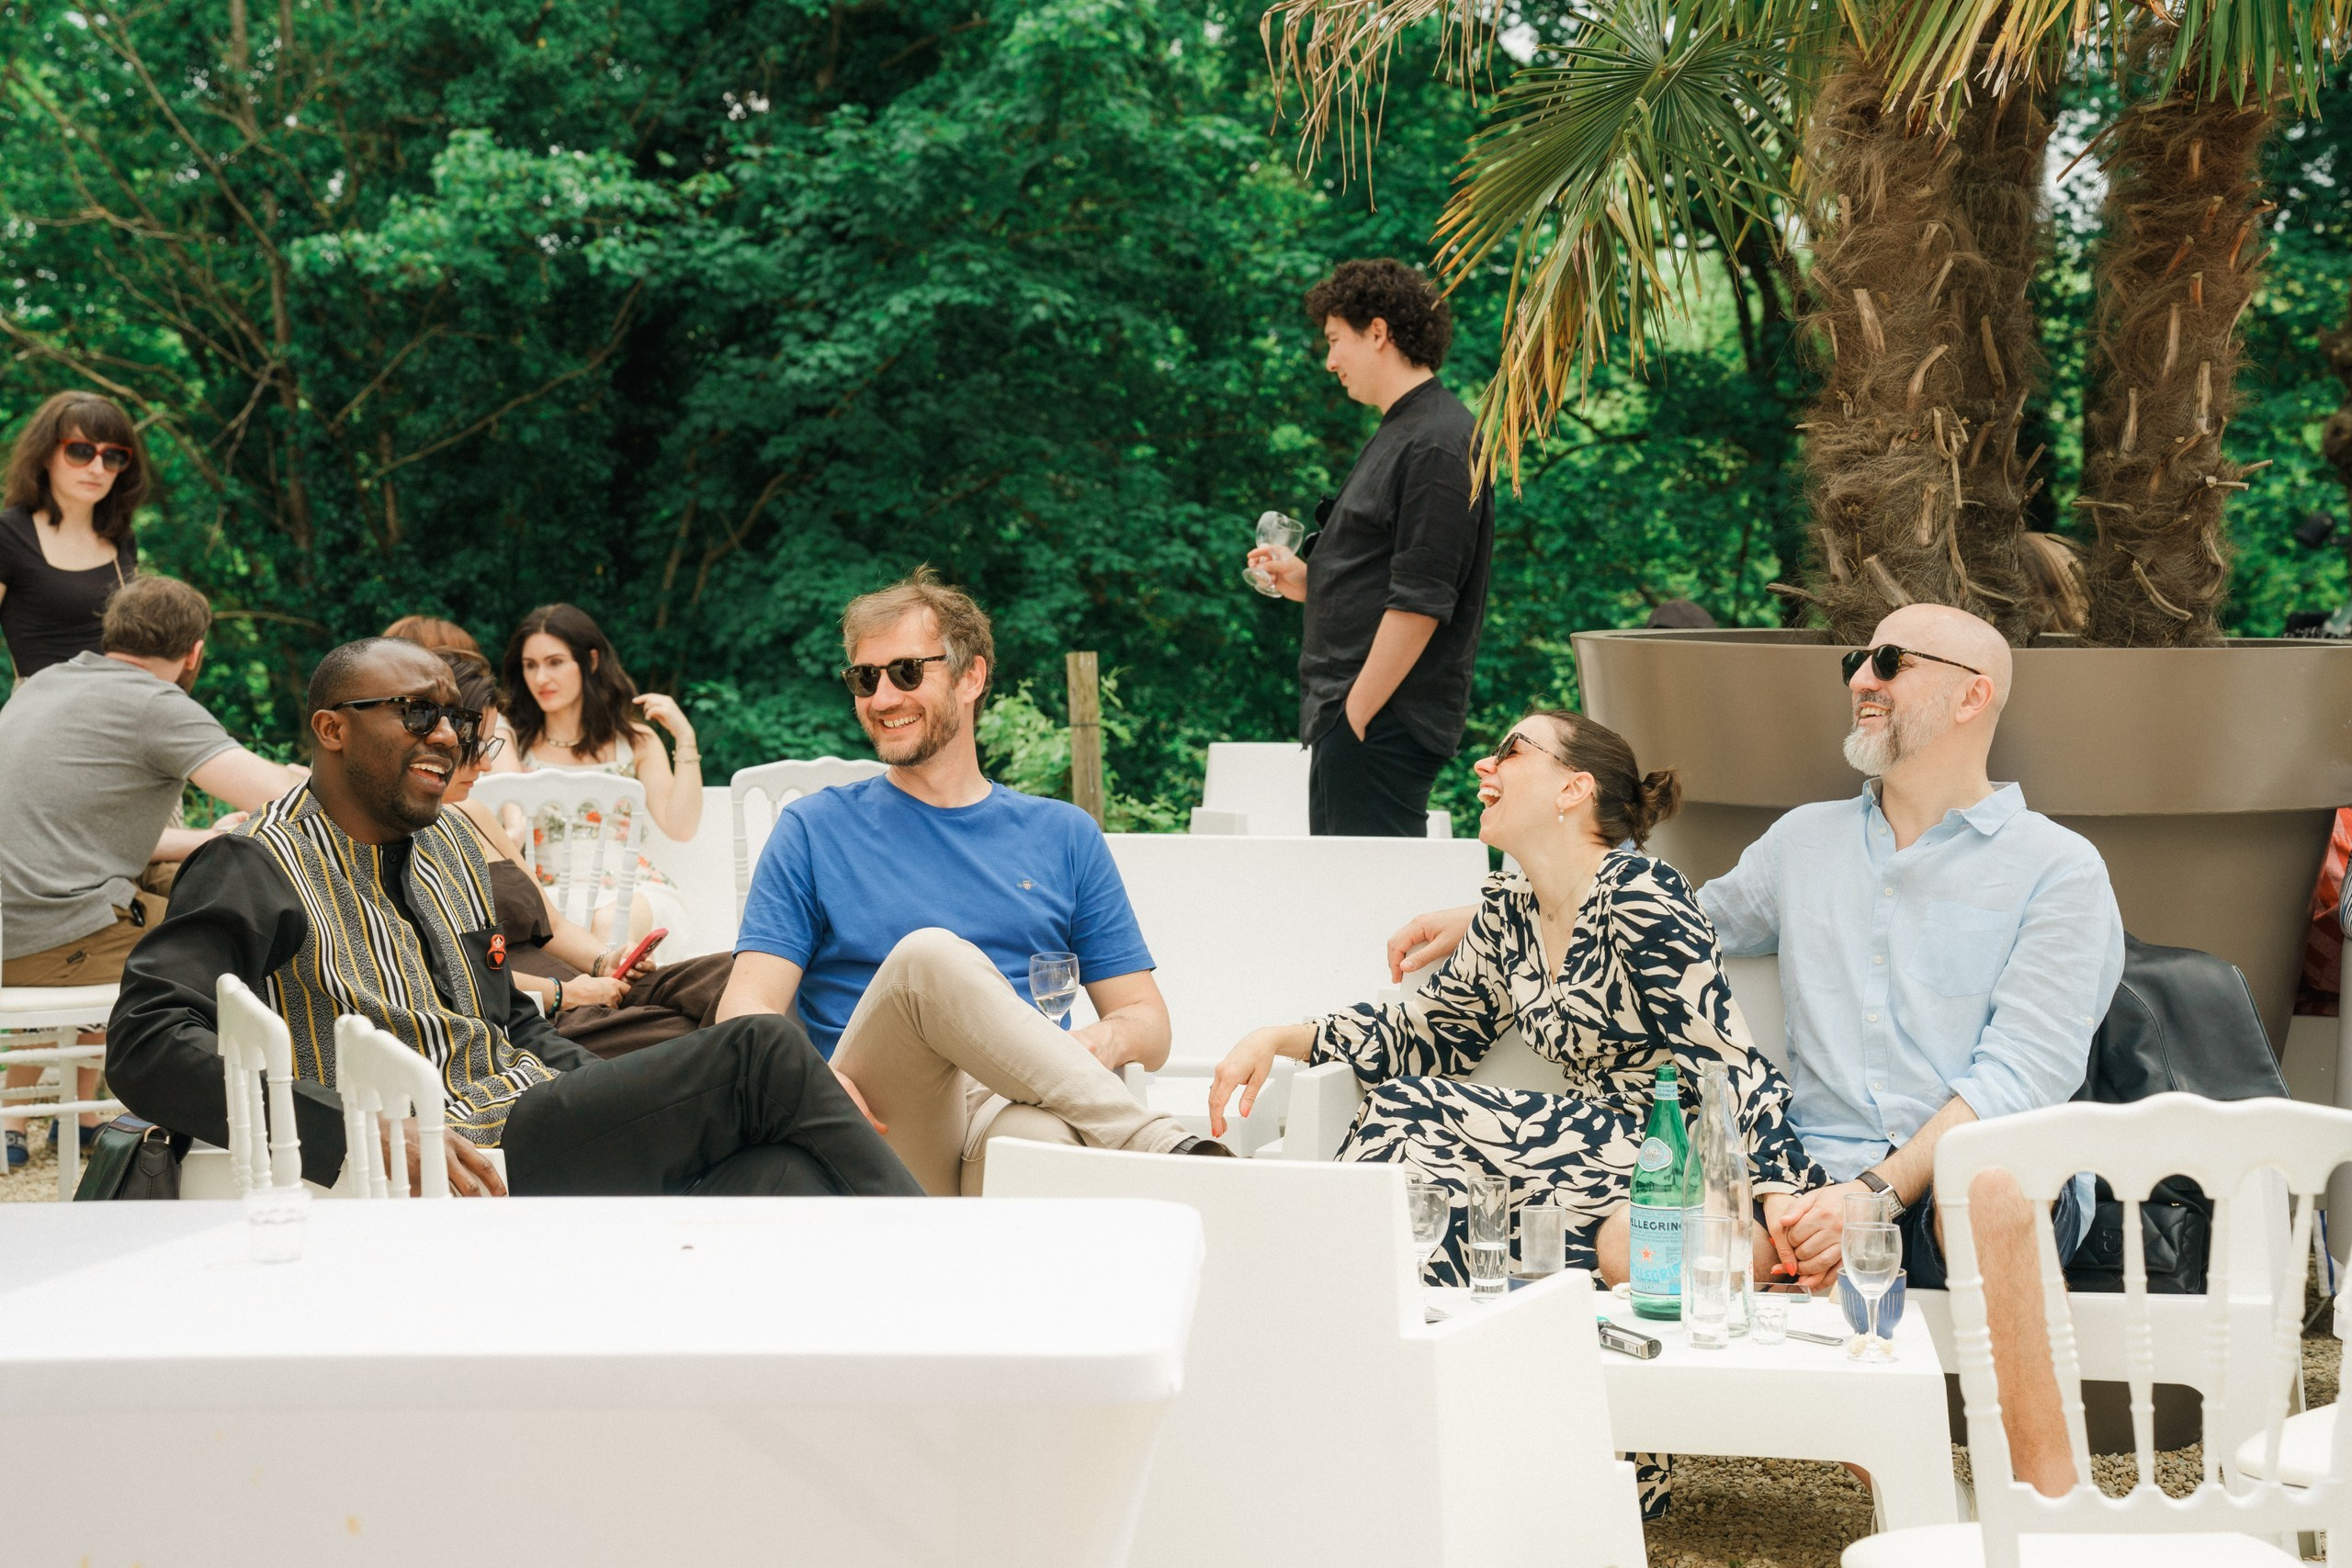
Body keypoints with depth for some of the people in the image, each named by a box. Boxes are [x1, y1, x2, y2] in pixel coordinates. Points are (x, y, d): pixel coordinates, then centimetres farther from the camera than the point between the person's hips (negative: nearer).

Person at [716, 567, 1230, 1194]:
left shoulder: (1063, 836, 20)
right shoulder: (814, 830, 16)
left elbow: (1151, 1022, 18)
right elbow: (747, 1009, 5)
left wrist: (1108, 1039, -9)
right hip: (881, 1128, 0)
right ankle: (1164, 1148, -34)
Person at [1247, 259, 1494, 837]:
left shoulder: (1438, 446, -14)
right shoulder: (1400, 434, 19)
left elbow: (1421, 600, -20)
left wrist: (1357, 713, -20)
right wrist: (1309, 582, 12)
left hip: (1382, 725, -10)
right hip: (1351, 710, 10)